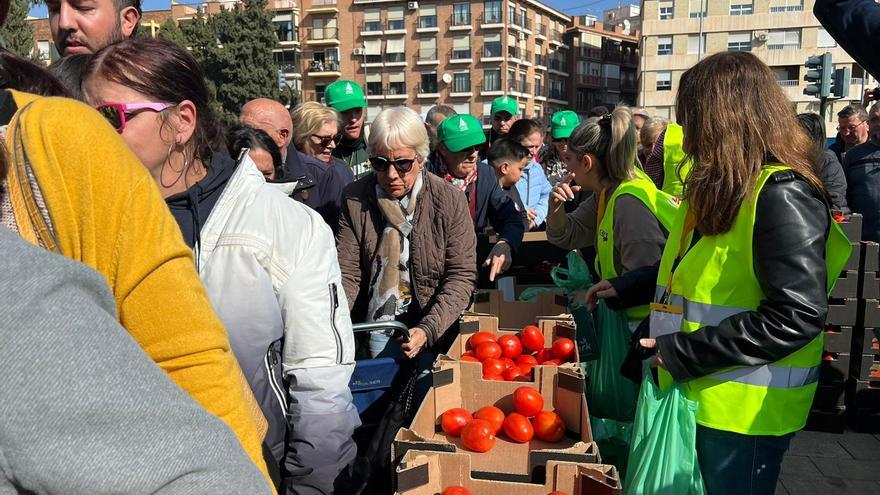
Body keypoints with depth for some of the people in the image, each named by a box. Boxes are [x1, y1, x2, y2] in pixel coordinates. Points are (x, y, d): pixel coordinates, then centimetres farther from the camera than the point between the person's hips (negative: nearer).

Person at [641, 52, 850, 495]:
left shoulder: (781, 194, -20)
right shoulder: (719, 189, 9)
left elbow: (799, 316, -26)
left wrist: (683, 354, -24)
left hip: (744, 412, -9)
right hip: (696, 397, 9)